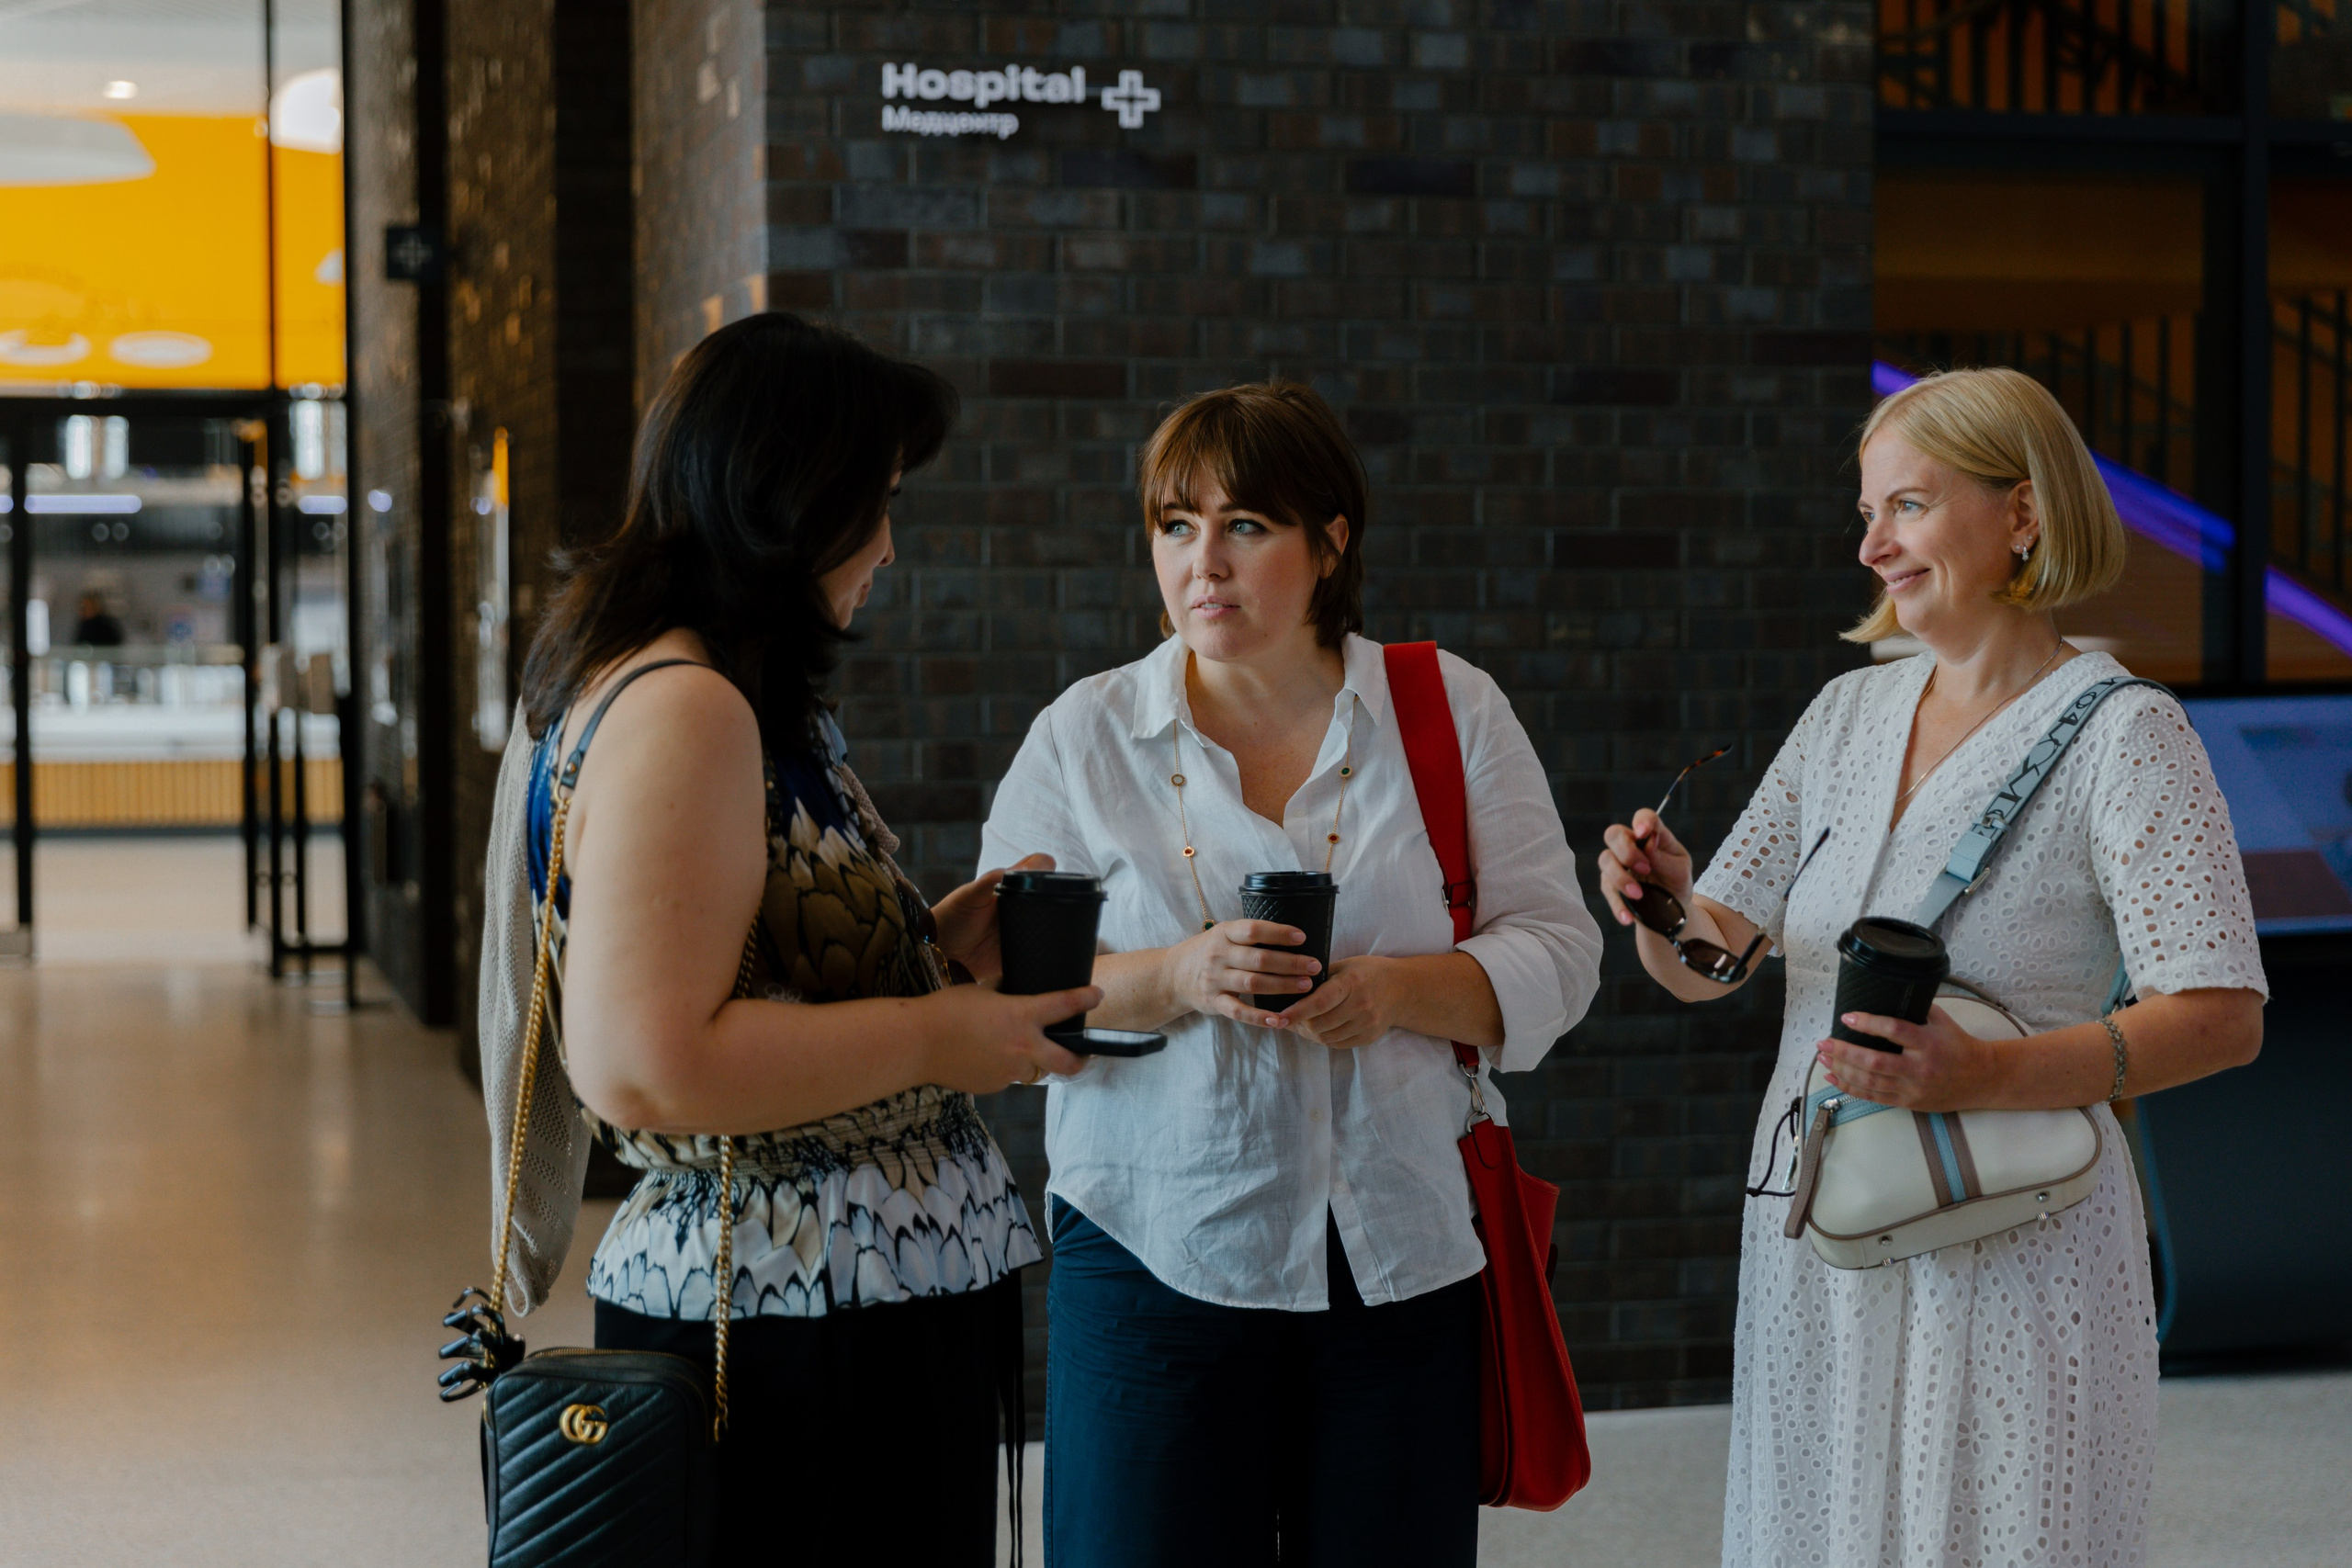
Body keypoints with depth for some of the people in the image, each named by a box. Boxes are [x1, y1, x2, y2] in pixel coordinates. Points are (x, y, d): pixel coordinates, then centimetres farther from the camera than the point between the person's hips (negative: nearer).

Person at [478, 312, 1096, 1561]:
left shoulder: (721, 696, 15)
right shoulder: (679, 711, -18)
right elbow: (649, 1069, -26)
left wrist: (930, 939, 9)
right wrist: (933, 1037, -17)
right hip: (792, 1323, -10)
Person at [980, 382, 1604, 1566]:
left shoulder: (1452, 712, 6)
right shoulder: (1084, 737, 5)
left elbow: (1553, 953, 4)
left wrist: (1398, 987, -16)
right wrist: (1176, 978, -19)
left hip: (1400, 1257, 1)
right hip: (1158, 1251, 0)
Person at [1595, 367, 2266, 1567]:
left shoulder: (2122, 732, -9)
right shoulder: (1849, 713, 10)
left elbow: (2223, 1017, -15)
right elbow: (1707, 966, 10)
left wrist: (1985, 1075, -27)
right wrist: (1663, 904, -13)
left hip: (2010, 1253, -5)